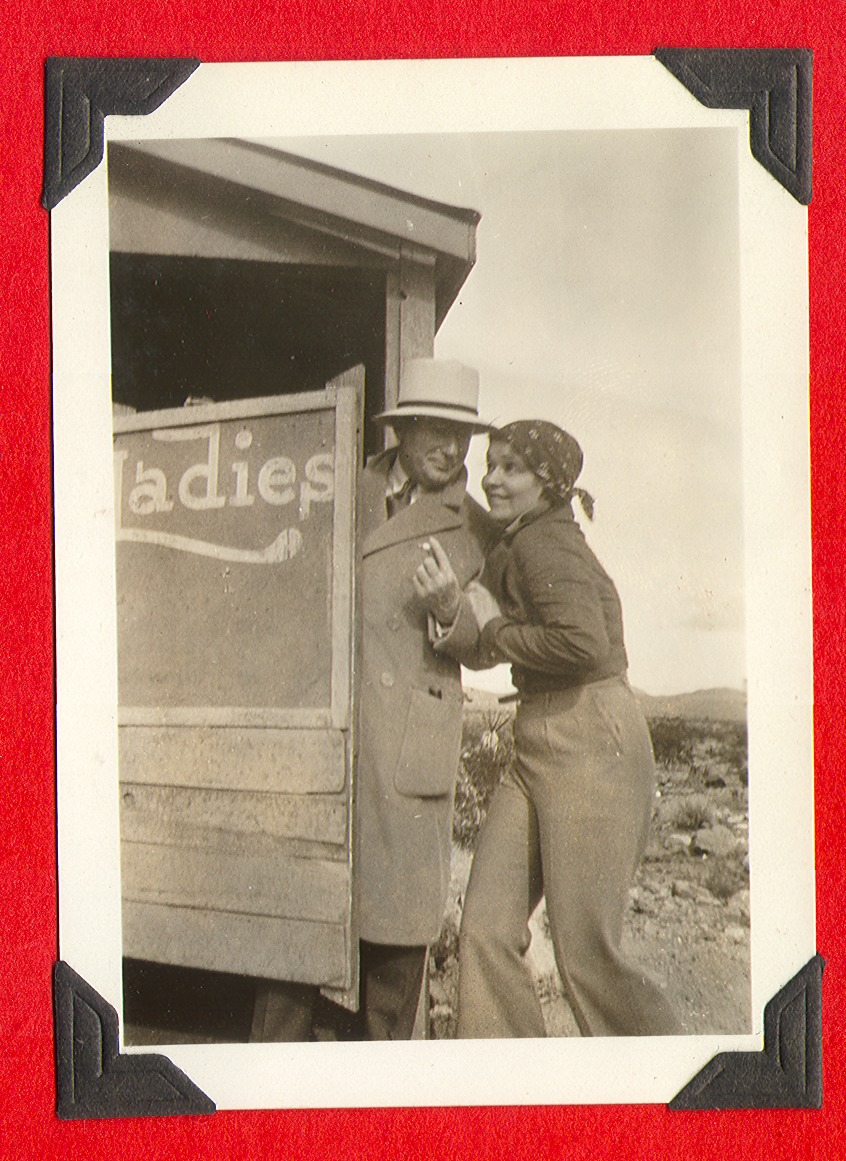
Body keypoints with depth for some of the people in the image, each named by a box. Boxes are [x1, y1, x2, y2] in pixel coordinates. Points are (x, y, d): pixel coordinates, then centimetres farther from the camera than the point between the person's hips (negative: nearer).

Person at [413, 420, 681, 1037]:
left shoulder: (545, 542, -11)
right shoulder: (510, 550, 18)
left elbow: (584, 642, -25)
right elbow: (482, 651, 8)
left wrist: (490, 631, -10)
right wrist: (452, 607, -13)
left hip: (593, 748, -9)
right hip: (536, 750, 9)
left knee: (587, 951, -3)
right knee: (486, 930, 1)